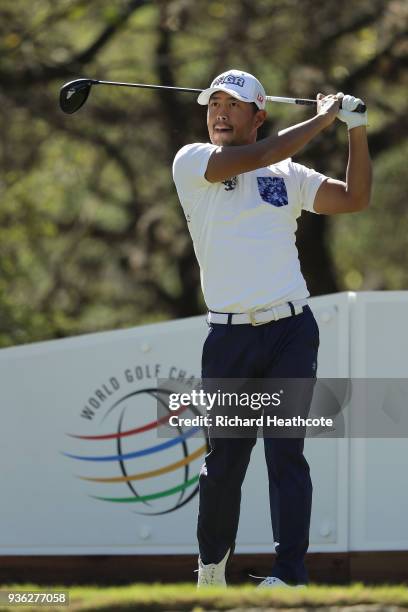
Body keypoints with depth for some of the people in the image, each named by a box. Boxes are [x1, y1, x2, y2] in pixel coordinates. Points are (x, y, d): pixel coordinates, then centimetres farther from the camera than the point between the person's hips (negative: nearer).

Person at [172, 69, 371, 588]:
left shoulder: (289, 175, 13)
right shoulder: (191, 162, 4)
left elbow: (355, 199, 7)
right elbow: (258, 156, -11)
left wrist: (355, 130, 0)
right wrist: (323, 118, -2)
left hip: (292, 331, 1)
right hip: (229, 336, -1)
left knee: (285, 453, -8)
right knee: (224, 460, 4)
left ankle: (290, 574, -12)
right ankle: (212, 565, 24)